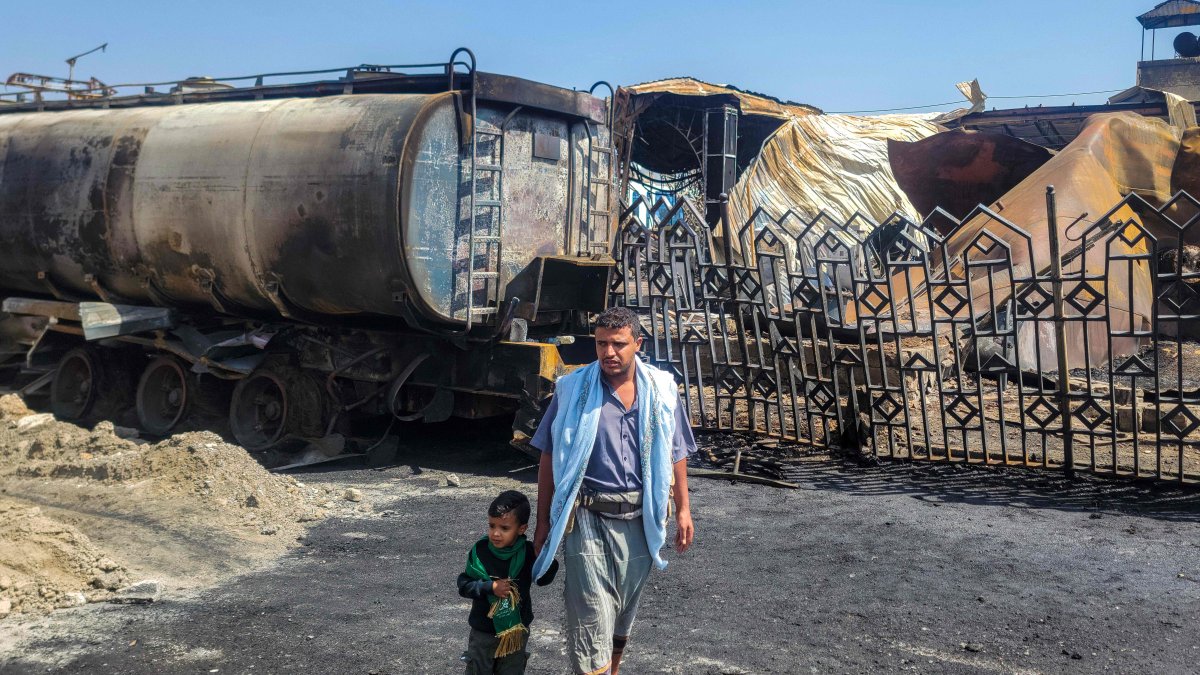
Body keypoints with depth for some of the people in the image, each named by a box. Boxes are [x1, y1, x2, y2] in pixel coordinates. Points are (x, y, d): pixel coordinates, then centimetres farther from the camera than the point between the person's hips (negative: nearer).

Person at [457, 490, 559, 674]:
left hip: (516, 630, 1)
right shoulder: (480, 551, -16)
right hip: (483, 631, -1)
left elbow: (543, 579, -3)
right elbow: (464, 584, -12)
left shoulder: (528, 552, -13)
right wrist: (490, 587, -25)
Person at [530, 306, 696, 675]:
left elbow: (675, 453, 10)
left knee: (623, 615, 19)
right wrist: (543, 522, 0)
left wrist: (683, 509, 7)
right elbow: (549, 460, 0)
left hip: (639, 520, 3)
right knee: (591, 620, -7)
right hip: (587, 519, -3)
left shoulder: (662, 389, 0)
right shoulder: (572, 389, -5)